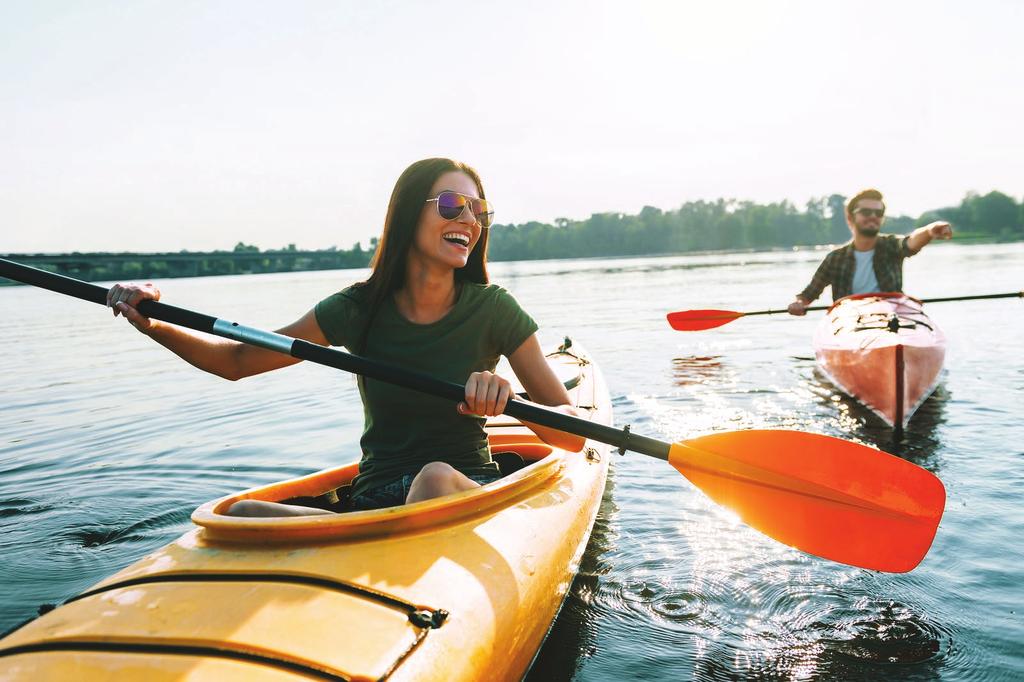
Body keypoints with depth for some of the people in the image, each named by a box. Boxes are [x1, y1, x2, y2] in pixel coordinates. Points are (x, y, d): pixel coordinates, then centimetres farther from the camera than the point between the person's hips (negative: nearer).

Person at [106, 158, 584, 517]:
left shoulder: (492, 310, -5)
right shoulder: (359, 309, -1)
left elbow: (574, 436, -8)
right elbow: (237, 360, 7)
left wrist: (509, 401, -29)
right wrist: (154, 325, -10)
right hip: (374, 498, 2)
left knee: (435, 477, -37)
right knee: (243, 514, -24)